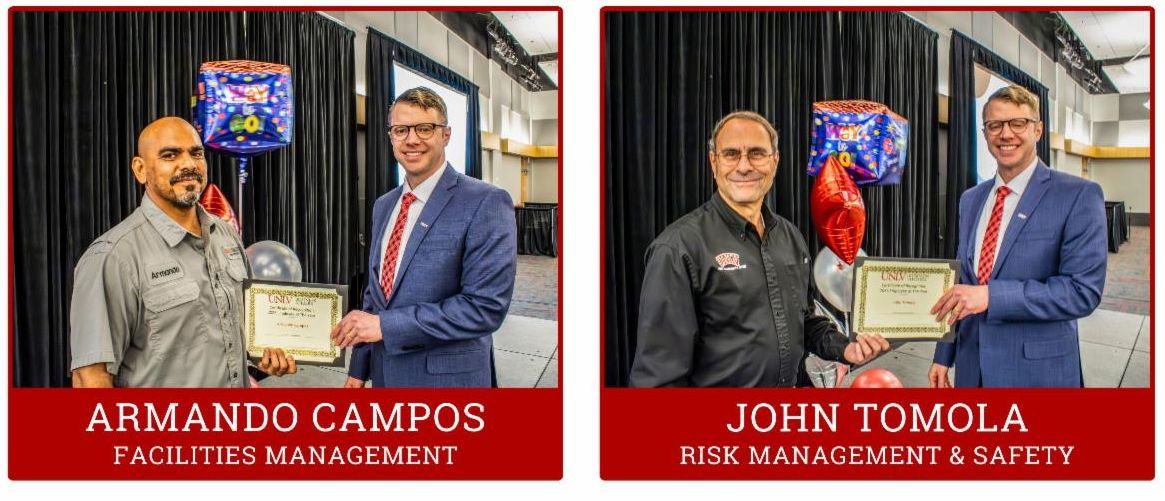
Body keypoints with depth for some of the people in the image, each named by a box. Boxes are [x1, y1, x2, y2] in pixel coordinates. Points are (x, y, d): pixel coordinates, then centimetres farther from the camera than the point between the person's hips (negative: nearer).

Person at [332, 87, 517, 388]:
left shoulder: (486, 204, -14)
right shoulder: (383, 205, 10)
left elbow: (486, 306, -21)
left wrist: (385, 324, -20)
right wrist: (358, 369, 10)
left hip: (447, 378, -6)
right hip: (385, 375, 6)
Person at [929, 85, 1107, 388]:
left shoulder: (1079, 196, -10)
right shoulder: (970, 200, 10)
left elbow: (1084, 290, -18)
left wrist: (991, 295, -24)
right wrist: (944, 356, 11)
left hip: (1037, 371, -5)